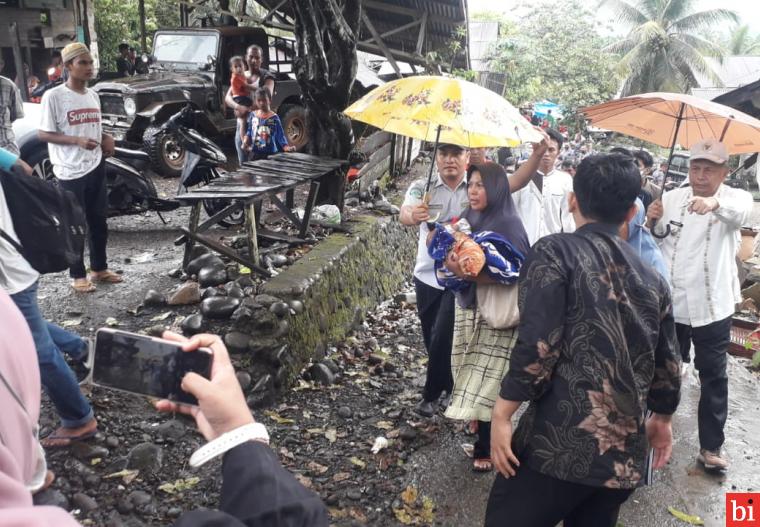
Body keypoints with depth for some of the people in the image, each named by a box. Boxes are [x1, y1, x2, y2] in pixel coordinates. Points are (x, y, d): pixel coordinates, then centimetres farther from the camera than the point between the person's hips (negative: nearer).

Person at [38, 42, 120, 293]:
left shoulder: (93, 95, 10)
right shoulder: (53, 96, -11)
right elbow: (43, 133, -11)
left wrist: (106, 139, -1)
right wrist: (77, 141, -22)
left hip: (95, 167, 6)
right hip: (70, 171, -6)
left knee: (99, 221, 14)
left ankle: (99, 268, 28)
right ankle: (78, 275, 14)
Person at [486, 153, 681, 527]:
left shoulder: (555, 252, -7)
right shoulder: (652, 279, 10)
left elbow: (537, 346, -17)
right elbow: (667, 363, 16)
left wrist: (502, 414, -9)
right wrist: (662, 419, 32)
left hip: (560, 442, -6)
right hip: (627, 452, 7)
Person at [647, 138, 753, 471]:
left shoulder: (734, 197, -5)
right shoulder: (671, 198, 5)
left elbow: (741, 210, -30)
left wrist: (714, 203, -52)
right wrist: (650, 221, -14)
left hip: (711, 304, -3)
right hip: (670, 301, 3)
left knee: (713, 376, 7)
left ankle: (711, 446, 17)